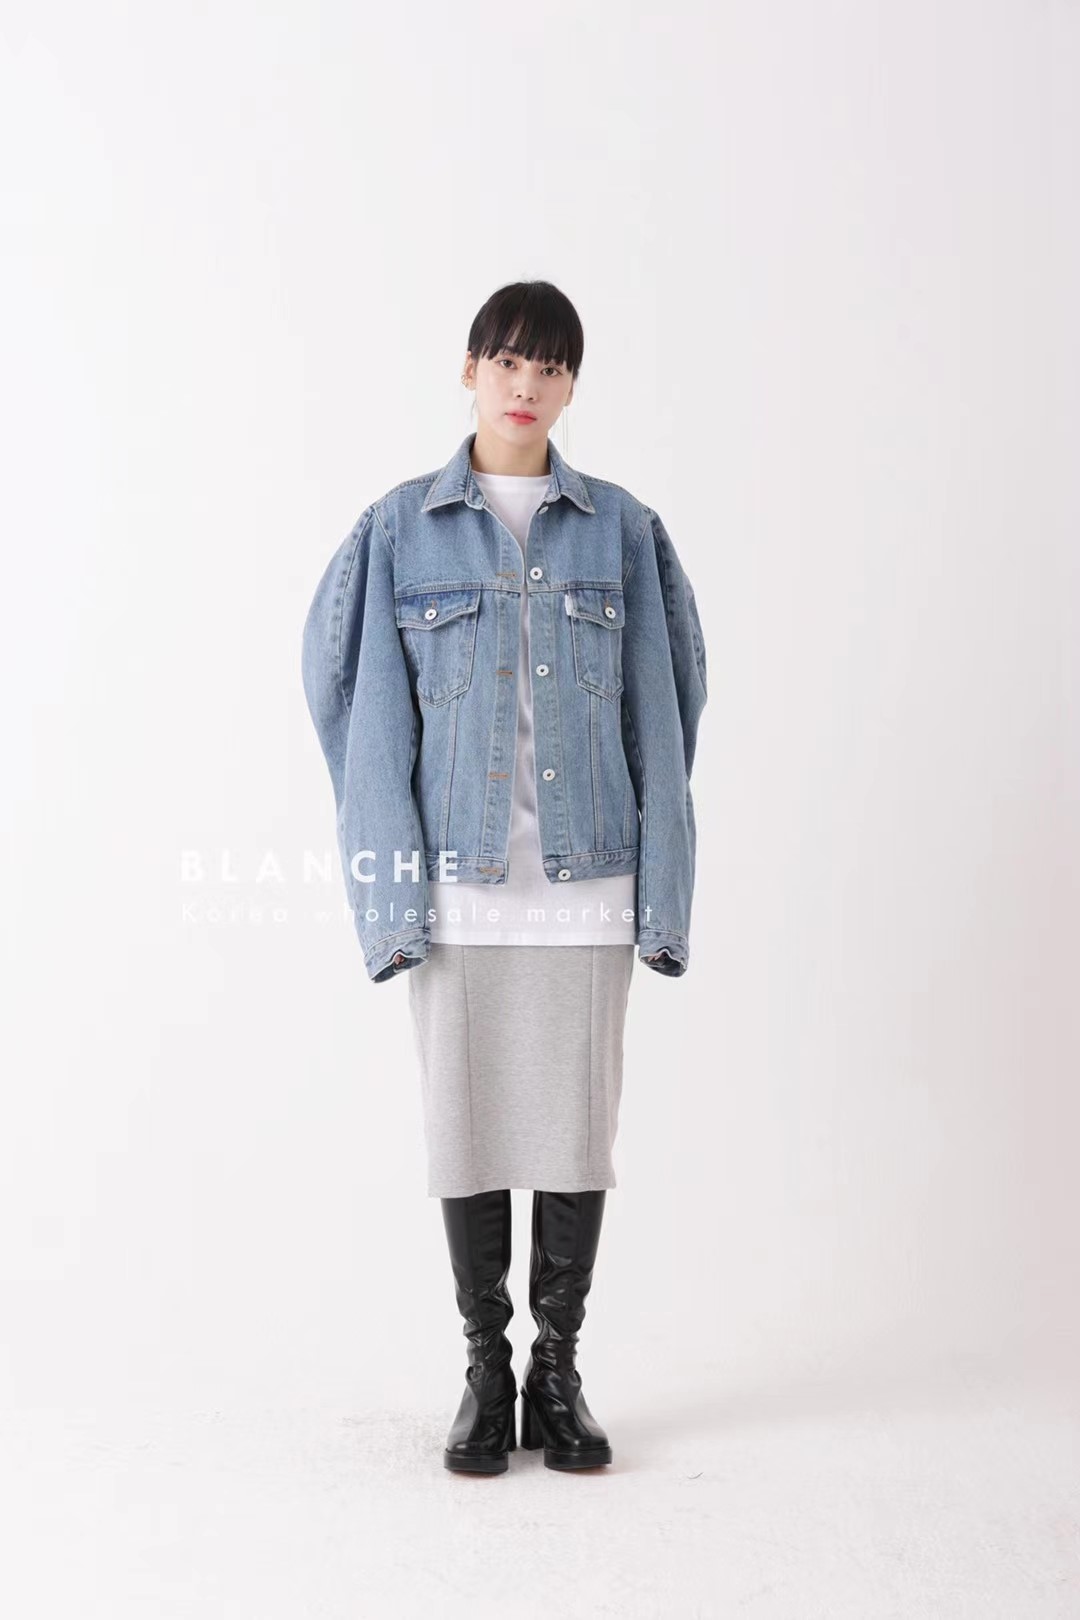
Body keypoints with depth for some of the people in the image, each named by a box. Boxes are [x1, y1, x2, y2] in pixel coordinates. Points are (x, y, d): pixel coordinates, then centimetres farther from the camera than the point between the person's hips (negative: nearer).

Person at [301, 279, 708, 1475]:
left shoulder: (621, 530, 5)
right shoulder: (400, 529, 3)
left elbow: (662, 708, 5)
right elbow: (361, 705, 3)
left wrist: (658, 882, 0)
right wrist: (393, 880, -3)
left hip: (586, 882, 1)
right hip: (457, 883, 0)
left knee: (576, 1127, 6)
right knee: (465, 1125, 6)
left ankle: (559, 1375, 21)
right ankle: (486, 1373, 22)